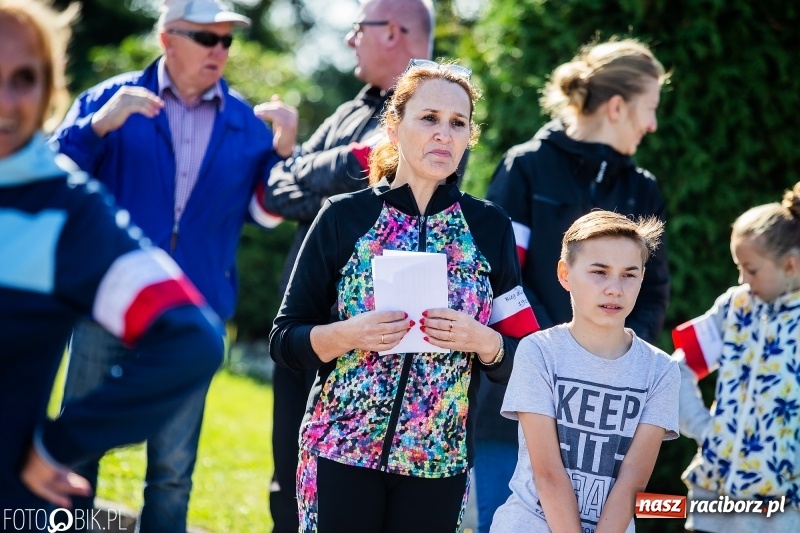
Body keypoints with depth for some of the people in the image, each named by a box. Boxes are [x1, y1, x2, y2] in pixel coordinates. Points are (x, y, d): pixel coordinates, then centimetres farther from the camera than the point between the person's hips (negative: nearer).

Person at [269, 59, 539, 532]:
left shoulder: (490, 228, 3)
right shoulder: (343, 218, -2)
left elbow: (517, 358, 5)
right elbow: (286, 340, 0)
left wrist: (482, 340, -15)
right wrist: (349, 335, -18)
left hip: (440, 460, 2)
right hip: (341, 450, -2)